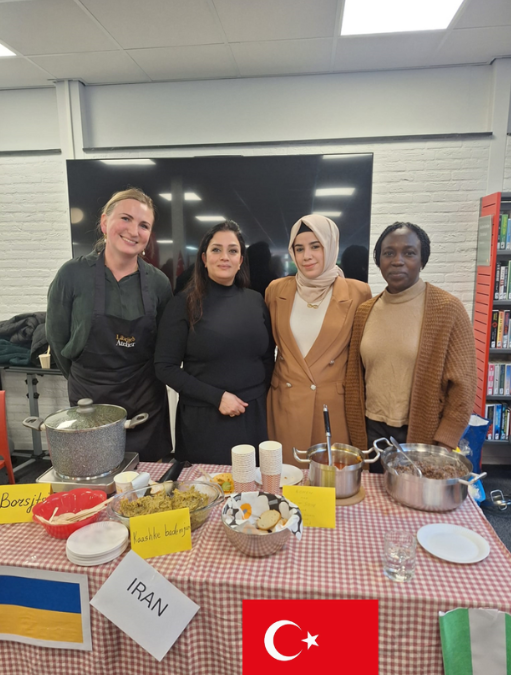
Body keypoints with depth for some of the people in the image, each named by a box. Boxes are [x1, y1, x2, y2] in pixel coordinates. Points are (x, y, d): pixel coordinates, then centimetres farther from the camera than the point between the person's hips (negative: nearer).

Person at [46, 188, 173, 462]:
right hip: (89, 403, -1)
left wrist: (143, 380, 5)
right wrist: (86, 380, 7)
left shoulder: (158, 282, -4)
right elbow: (57, 336, 0)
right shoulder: (73, 274, -10)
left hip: (147, 407, 2)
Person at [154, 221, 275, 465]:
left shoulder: (255, 301, 3)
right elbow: (165, 367, -9)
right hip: (204, 419, -3)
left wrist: (260, 393, -1)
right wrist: (217, 397, -15)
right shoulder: (186, 303, -7)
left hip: (253, 415, 4)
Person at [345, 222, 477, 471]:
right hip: (372, 432, 4)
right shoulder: (365, 311, 2)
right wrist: (356, 434, 8)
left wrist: (442, 445, -10)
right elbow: (356, 378, 8)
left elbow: (462, 385, -9)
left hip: (422, 434, -3)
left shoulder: (448, 309, -10)